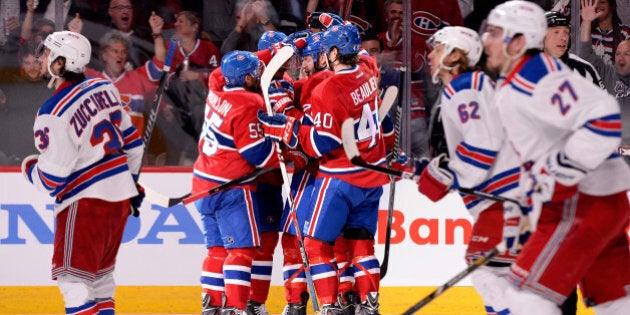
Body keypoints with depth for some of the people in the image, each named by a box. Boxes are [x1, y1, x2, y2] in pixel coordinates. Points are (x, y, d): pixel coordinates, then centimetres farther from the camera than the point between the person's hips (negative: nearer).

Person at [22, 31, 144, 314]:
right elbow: (132, 142, 14)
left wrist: (30, 168, 5)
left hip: (85, 200, -8)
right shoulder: (104, 89, 3)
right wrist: (129, 181, 26)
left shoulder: (54, 113, -19)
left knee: (74, 279, -4)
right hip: (120, 195, 8)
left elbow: (52, 179, -16)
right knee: (100, 273, 18)